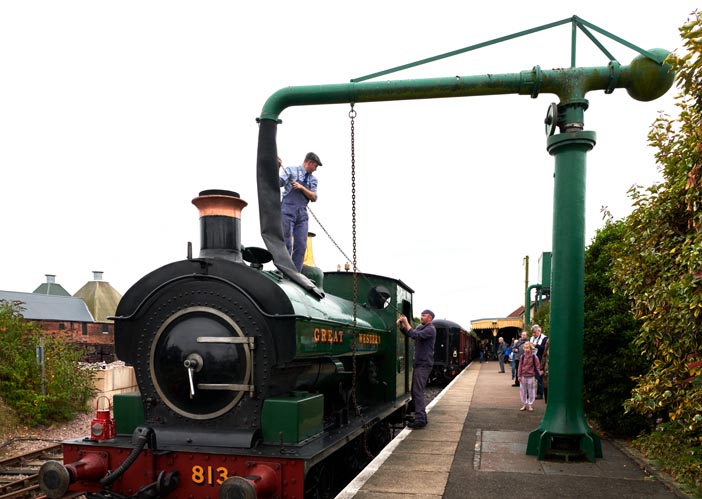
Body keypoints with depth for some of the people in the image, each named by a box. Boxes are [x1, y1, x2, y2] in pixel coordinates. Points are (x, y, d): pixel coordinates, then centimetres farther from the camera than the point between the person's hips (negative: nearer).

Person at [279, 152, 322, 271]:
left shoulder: (313, 179, 18)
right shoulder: (291, 170, 5)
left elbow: (314, 197, 7)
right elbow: (278, 183, -6)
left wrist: (301, 187, -7)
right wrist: (278, 168, -20)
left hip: (302, 214, 5)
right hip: (288, 211, -5)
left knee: (301, 246, -1)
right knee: (286, 244, -9)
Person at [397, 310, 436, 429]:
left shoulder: (430, 329, -11)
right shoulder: (420, 327, 17)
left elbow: (416, 335, -24)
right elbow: (409, 334, 11)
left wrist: (406, 323, -18)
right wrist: (401, 326, -4)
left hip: (424, 364, -9)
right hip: (419, 363, 9)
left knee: (418, 392, -12)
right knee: (416, 391, 12)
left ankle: (420, 419, -13)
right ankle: (422, 417, 20)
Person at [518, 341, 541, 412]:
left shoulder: (534, 357, -7)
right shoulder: (522, 357, 0)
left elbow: (538, 366, -3)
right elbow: (520, 366, 3)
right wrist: (519, 376, 2)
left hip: (531, 377, -3)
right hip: (523, 376, 3)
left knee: (531, 391, 4)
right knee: (523, 391, 7)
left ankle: (530, 405, 15)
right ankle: (524, 405, 18)